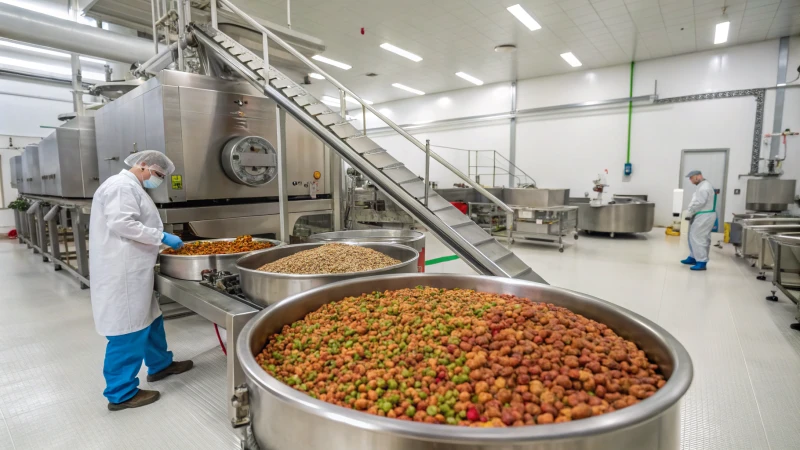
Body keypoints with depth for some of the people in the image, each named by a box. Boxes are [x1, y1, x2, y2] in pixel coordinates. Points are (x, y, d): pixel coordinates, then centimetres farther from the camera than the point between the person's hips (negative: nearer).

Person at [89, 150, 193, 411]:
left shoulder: (131, 187, 19)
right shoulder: (122, 185, -13)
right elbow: (121, 224, -24)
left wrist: (159, 238, 13)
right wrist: (161, 237, -19)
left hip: (132, 268, 11)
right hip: (122, 270, -11)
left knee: (149, 317, 20)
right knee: (129, 327, -3)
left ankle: (160, 364, 36)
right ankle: (121, 393, 9)